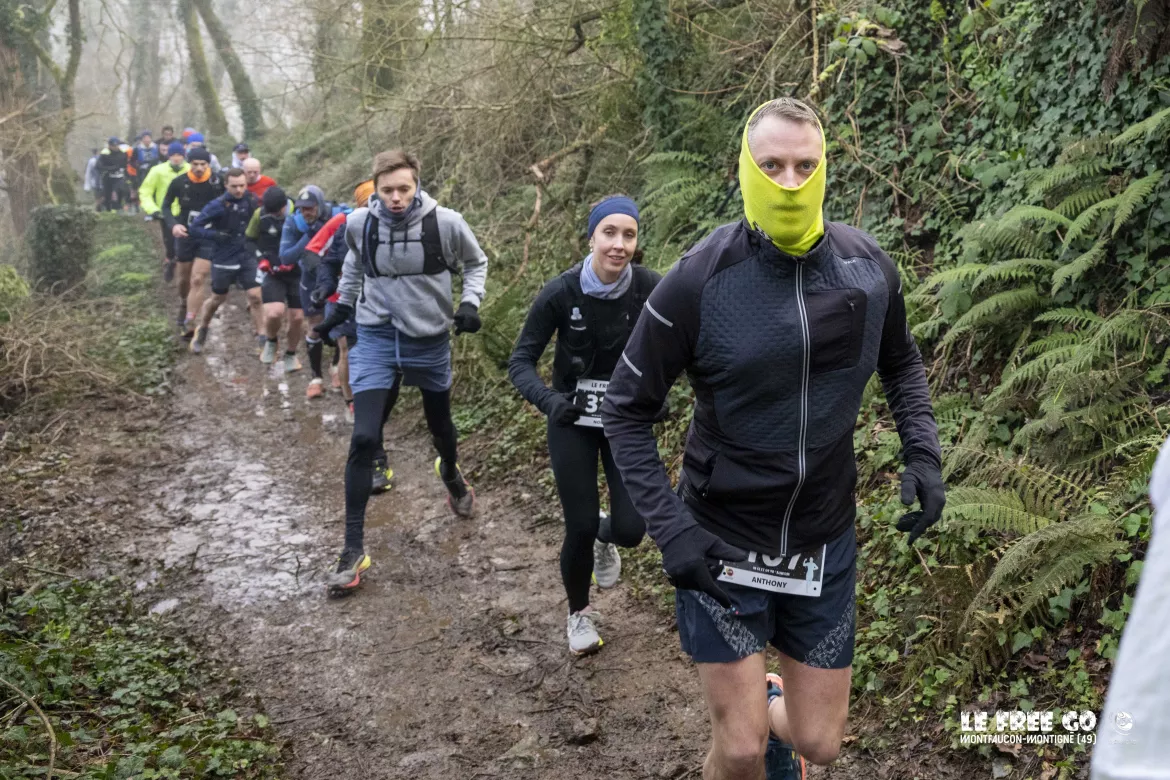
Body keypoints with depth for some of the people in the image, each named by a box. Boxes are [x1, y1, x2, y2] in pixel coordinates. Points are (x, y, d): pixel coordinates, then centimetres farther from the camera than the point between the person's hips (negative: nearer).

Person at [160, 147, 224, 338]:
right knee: (184, 278, 16)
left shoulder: (218, 182, -12)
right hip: (185, 235, 2)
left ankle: (189, 323, -10)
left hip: (208, 237, -2)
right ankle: (186, 306, 45)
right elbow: (166, 205, 3)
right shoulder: (179, 182, -8)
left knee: (198, 280, -12)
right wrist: (173, 224, -13)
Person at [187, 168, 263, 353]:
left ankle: (262, 337, 3)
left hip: (247, 256, 3)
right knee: (218, 299, 12)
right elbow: (195, 227, -13)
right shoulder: (217, 206, -17)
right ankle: (201, 330, 36)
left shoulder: (251, 200, -3)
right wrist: (215, 235, -27)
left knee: (255, 296, -6)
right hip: (224, 259, -3)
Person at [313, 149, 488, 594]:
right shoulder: (359, 223, -10)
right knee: (364, 439, -12)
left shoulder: (445, 223, -14)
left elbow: (475, 262, 5)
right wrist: (341, 309, 17)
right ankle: (354, 549, -4)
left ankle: (451, 477, 58)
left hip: (430, 340, 0)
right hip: (376, 339, 0)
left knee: (440, 427, 21)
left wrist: (470, 302, -10)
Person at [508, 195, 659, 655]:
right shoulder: (561, 293, -19)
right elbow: (521, 362, -15)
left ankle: (606, 541, 36)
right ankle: (579, 612, 30)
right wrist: (549, 400, -33)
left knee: (631, 527, -5)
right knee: (580, 527, 0)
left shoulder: (650, 288, -16)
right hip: (572, 422, -1)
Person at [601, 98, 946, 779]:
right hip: (721, 544, -3)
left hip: (824, 543, 3)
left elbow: (902, 363, 14)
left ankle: (771, 705, 45)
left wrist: (924, 454, -1)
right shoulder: (700, 280, -17)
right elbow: (628, 409, -10)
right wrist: (669, 528, -18)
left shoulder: (868, 266, -6)